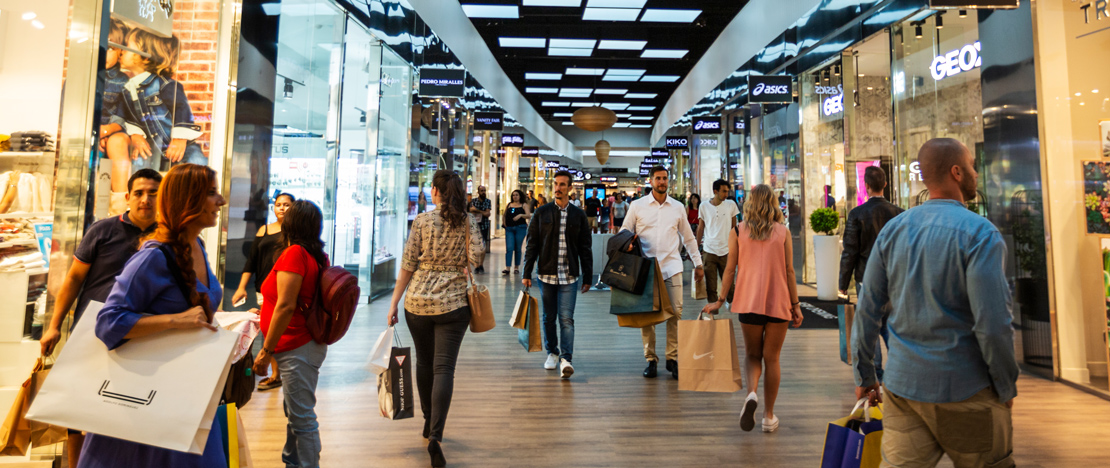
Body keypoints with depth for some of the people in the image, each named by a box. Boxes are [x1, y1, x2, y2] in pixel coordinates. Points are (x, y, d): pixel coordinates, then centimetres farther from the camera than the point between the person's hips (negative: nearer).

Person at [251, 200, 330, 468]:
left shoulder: (294, 253, -17)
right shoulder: (317, 256, 9)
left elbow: (286, 306, -21)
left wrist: (266, 351, -16)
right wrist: (266, 311, 32)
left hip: (297, 347, -10)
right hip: (306, 343, 10)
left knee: (302, 417, -1)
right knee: (294, 409, 23)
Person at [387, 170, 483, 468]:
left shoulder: (422, 221, -3)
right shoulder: (468, 222, -1)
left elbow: (408, 265, -4)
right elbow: (476, 258, -11)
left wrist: (394, 302, 3)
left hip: (417, 302, 1)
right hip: (453, 303, -1)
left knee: (424, 362, 18)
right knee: (444, 368, 1)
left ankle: (429, 422, 34)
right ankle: (435, 435, -7)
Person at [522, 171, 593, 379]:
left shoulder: (578, 214, 5)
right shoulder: (542, 213, 4)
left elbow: (584, 248, 7)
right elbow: (532, 245, 4)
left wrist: (587, 277, 5)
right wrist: (526, 273, -1)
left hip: (569, 276, -1)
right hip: (546, 274, 1)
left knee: (566, 318, -7)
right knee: (549, 317, 11)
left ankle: (566, 358, -3)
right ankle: (552, 352, 27)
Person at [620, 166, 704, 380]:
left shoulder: (678, 207, 11)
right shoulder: (637, 206, 5)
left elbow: (689, 237, 17)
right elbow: (624, 231, 10)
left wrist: (698, 264, 15)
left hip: (671, 266, 1)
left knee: (676, 312, -4)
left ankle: (673, 358, 10)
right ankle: (650, 360, 14)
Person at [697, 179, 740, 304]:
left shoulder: (731, 205, 3)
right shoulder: (704, 206, 2)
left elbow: (734, 227, 10)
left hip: (726, 250, 0)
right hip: (709, 251, 0)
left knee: (728, 283, 5)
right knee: (710, 286, 3)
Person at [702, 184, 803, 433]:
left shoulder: (737, 232, 1)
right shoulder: (783, 232, 1)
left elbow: (730, 269, -1)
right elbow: (789, 271, 1)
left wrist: (719, 301, 7)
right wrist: (796, 305, 7)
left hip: (749, 301, 0)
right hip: (778, 302, 0)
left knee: (752, 354, 15)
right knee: (771, 358, 10)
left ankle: (751, 393, -12)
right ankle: (769, 416, 18)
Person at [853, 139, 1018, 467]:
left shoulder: (892, 230, 1)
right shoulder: (980, 233, -12)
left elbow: (867, 311, 2)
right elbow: (993, 324, -16)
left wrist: (864, 376, 11)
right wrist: (1007, 388, -1)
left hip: (902, 387, 4)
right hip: (964, 391, -4)